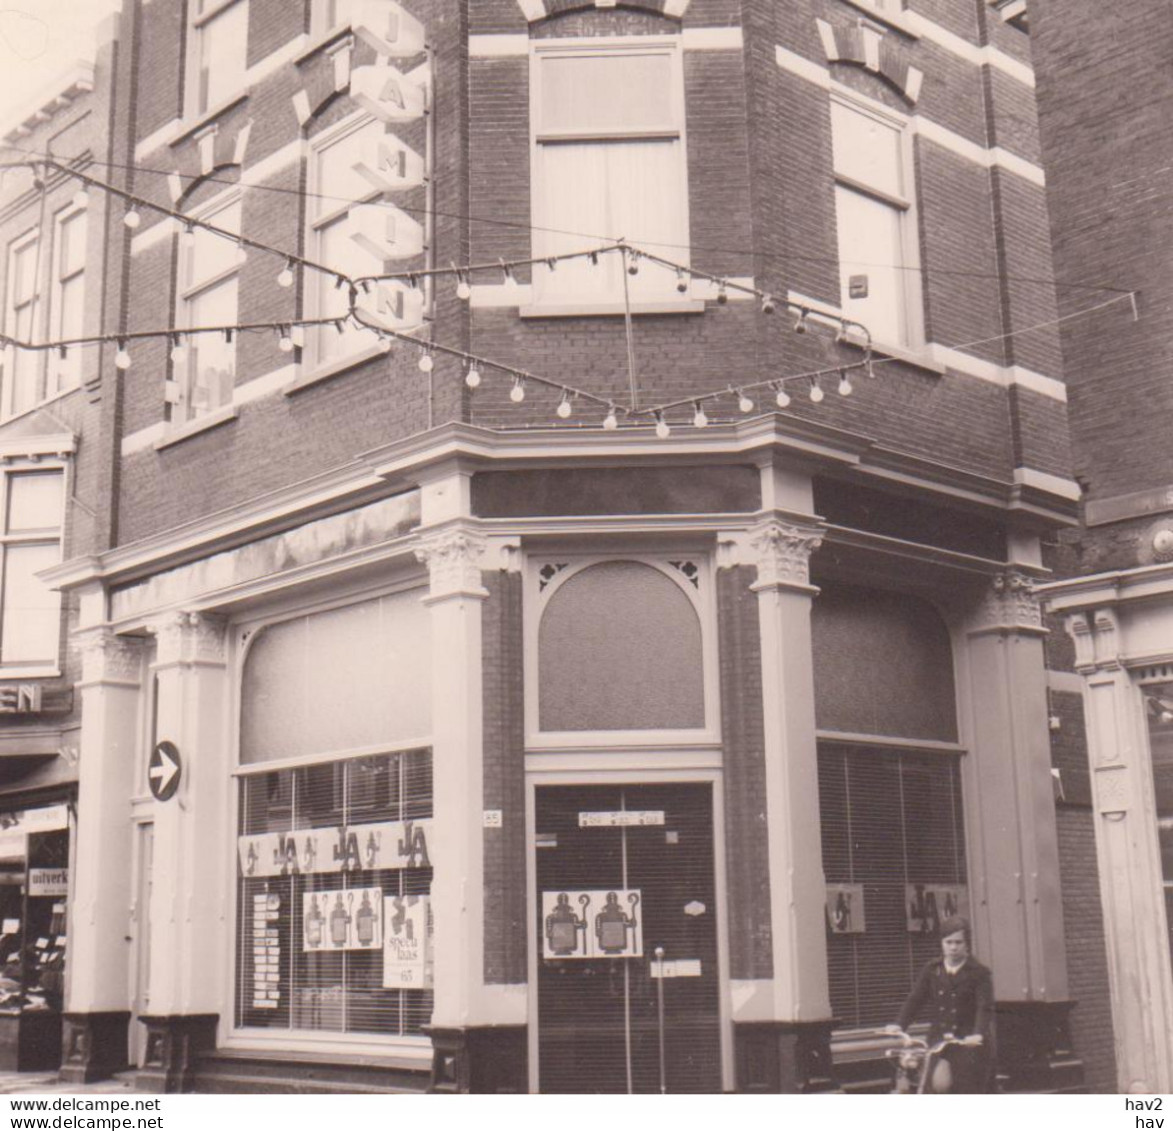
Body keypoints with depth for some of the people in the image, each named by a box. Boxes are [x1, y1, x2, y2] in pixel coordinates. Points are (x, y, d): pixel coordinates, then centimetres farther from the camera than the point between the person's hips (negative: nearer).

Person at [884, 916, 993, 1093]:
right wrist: (900, 1025, -13)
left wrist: (979, 1034, -33)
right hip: (939, 1038, 2)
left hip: (969, 1044, -2)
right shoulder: (931, 970, 6)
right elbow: (916, 999, 2)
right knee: (940, 1083, -20)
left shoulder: (979, 973, -6)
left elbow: (985, 1007, -16)